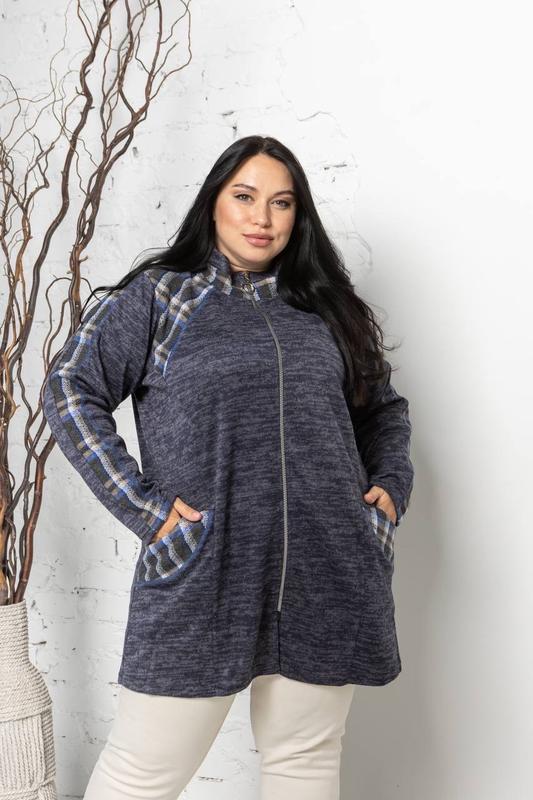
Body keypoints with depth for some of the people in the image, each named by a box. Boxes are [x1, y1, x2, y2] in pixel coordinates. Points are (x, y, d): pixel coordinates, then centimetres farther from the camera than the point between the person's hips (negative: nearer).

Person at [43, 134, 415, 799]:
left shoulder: (324, 306, 15)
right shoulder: (157, 294, 4)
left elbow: (384, 407, 26)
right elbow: (71, 390, -2)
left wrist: (391, 485, 8)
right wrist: (139, 506, -10)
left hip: (326, 574, 4)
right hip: (200, 576, -3)